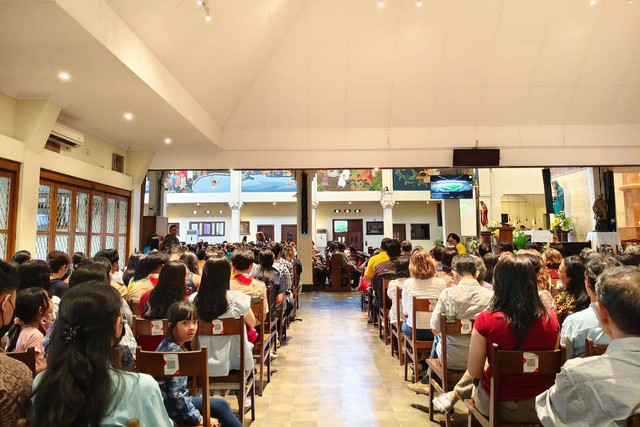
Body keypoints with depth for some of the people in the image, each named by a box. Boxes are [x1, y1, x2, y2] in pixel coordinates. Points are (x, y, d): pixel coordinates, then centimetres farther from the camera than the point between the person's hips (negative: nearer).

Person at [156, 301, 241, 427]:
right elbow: (175, 394, -26)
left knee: (221, 405, 13)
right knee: (221, 406, -7)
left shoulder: (168, 345, 5)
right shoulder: (174, 351, -24)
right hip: (171, 409, -9)